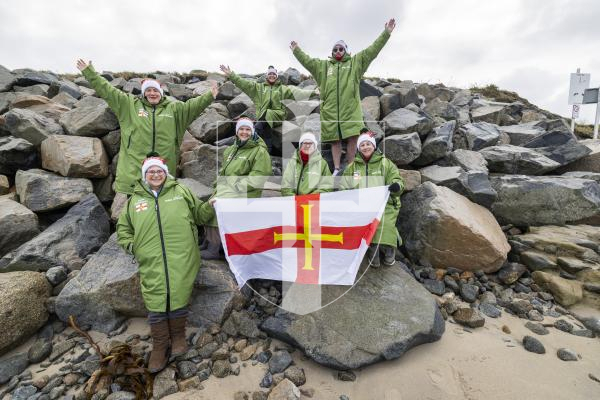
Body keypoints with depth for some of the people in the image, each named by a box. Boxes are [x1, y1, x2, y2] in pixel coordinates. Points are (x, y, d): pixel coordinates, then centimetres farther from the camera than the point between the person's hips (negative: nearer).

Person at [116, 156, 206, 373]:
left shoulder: (181, 191, 10)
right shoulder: (135, 200, 15)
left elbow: (200, 214, 16)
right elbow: (123, 229, 23)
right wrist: (131, 245, 7)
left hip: (181, 258, -1)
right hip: (151, 262, 2)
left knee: (178, 297, 0)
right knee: (155, 303, 2)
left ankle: (178, 336, 25)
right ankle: (159, 347, 20)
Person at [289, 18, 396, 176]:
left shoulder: (355, 62, 14)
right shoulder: (323, 65, 20)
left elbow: (372, 50, 9)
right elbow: (307, 61, 25)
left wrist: (386, 33, 4)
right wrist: (296, 50, 25)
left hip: (350, 109, -1)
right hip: (330, 110, 2)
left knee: (352, 138, -4)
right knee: (335, 140, 5)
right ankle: (337, 169, 12)